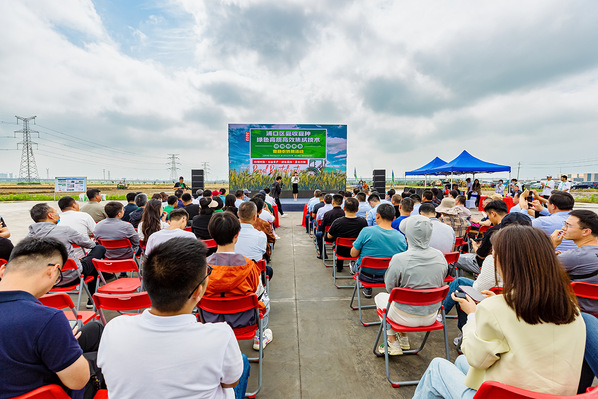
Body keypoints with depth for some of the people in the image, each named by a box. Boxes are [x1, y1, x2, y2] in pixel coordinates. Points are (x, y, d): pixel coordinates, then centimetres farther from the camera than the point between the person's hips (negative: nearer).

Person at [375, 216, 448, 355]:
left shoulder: (399, 259, -26)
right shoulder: (440, 256, -10)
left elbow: (390, 288, -12)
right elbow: (440, 284, 5)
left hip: (407, 317, -5)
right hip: (431, 317, 5)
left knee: (380, 297, 24)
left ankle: (393, 344, 27)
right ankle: (403, 338, 39)